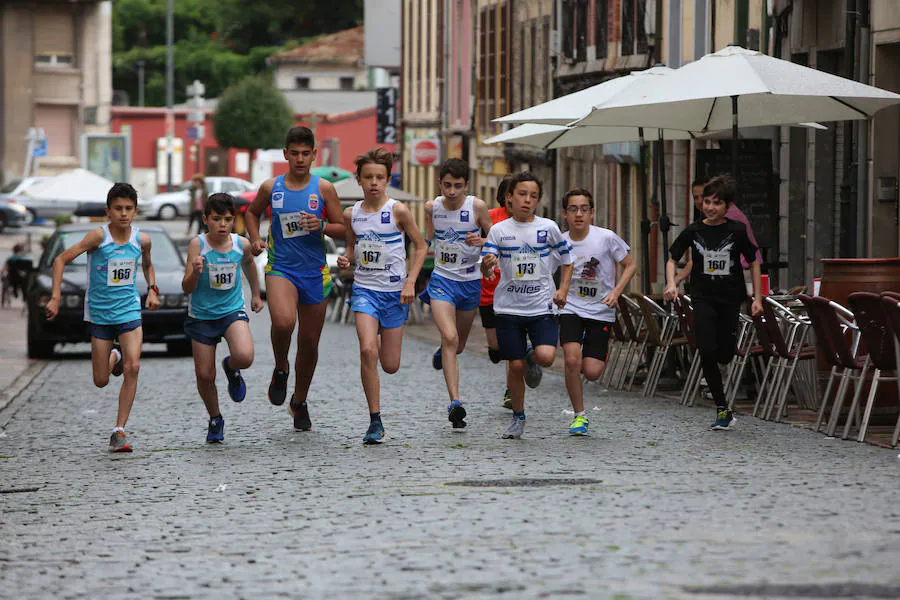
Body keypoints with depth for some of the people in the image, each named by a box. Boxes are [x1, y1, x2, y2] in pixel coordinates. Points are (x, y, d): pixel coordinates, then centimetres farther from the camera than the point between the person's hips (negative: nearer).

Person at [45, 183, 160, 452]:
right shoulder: (99, 236, -15)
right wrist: (55, 298, -22)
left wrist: (152, 289, 4)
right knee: (101, 381, 5)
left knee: (132, 367, -19)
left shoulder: (141, 240, -3)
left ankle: (119, 431, -12)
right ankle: (114, 357, 44)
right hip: (99, 313, -1)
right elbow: (61, 260, -14)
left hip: (129, 311, 2)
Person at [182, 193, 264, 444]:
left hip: (232, 310, 1)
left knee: (244, 356, -26)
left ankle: (231, 368, 12)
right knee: (204, 375, 2)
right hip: (201, 316, -1)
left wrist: (256, 294, 27)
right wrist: (196, 272, -35)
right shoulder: (198, 244, -15)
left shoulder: (242, 244, -8)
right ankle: (215, 419, 30)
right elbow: (187, 288, -15)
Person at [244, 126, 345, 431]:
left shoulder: (324, 189, -1)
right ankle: (281, 369, 2)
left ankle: (299, 402, 30)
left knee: (309, 341, 9)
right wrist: (255, 239, 4)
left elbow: (342, 230, 3)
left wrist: (322, 226, -17)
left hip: (315, 272, 1)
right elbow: (252, 212, 21)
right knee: (283, 321, -30)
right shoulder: (271, 188, 1)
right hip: (280, 268, -1)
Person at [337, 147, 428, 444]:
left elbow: (421, 247, 1)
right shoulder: (351, 214, 2)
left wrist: (410, 281, -10)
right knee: (367, 350, -19)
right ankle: (375, 422, -11)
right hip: (364, 289, 1)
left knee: (390, 365, 2)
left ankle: (386, 340, 42)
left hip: (395, 292, -1)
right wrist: (347, 259, -5)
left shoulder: (398, 211, -7)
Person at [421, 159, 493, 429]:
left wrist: (481, 241, -21)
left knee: (458, 345, 16)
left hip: (470, 282, 1)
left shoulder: (477, 206, -10)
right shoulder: (432, 207, -3)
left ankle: (442, 353, 55)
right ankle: (455, 402, -24)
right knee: (450, 338, -21)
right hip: (442, 280, -1)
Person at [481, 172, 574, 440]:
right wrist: (487, 265, -29)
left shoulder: (548, 227, 0)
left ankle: (531, 356, 17)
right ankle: (518, 417, 23)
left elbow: (567, 260, 12)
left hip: (542, 306, 0)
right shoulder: (499, 230, 0)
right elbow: (486, 270, -5)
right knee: (515, 366, 2)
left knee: (546, 357, -20)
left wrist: (563, 289, -2)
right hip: (509, 308, 0)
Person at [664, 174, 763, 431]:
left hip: (730, 299, 0)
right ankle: (722, 408, -3)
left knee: (725, 355, 0)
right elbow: (672, 259, 10)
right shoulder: (693, 231, 0)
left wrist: (757, 298, 2)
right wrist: (671, 284, -9)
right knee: (707, 352, -13)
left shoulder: (737, 231, -3)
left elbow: (753, 262, 7)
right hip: (703, 298, 0)